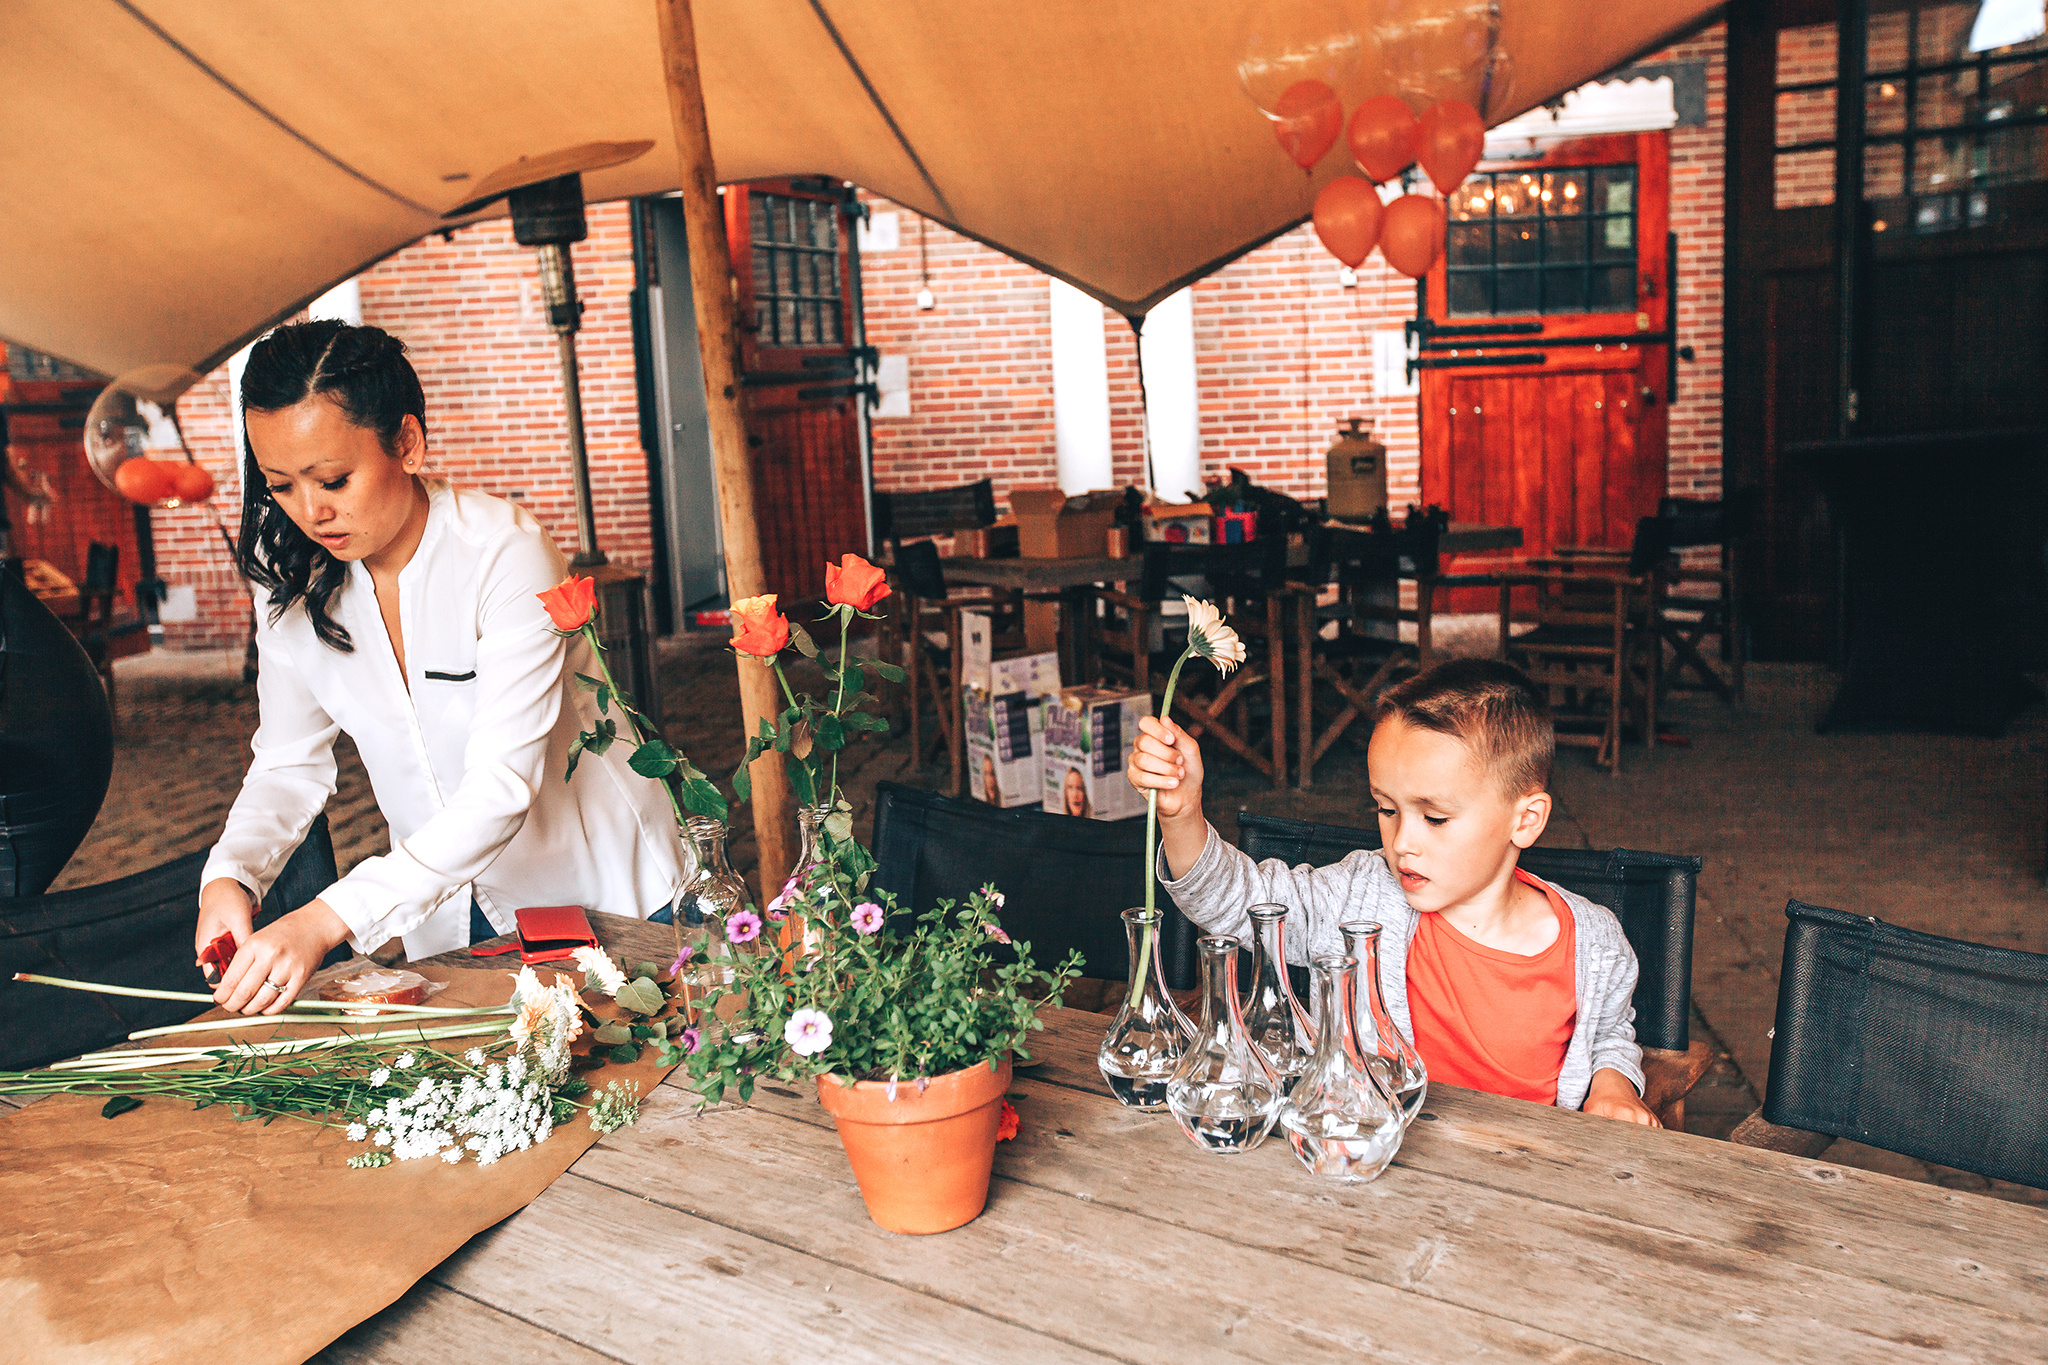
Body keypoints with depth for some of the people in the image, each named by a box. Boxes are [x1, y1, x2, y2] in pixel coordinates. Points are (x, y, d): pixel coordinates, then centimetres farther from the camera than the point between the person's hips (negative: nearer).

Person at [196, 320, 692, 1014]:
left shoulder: (506, 554, -26)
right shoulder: (294, 585, -7)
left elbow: (500, 788, -32)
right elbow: (288, 764, 1)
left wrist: (329, 918, -40)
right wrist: (230, 875, -20)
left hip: (604, 898, -4)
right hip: (446, 916, 5)